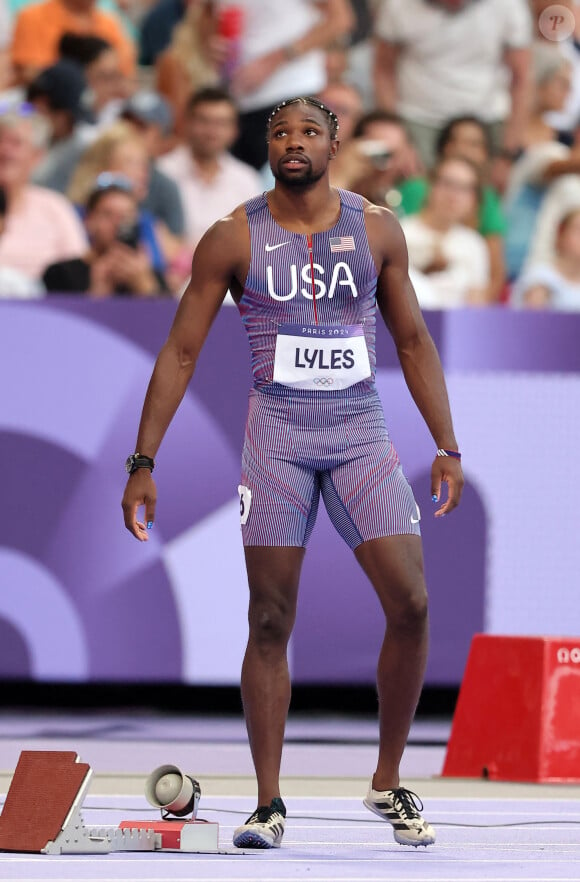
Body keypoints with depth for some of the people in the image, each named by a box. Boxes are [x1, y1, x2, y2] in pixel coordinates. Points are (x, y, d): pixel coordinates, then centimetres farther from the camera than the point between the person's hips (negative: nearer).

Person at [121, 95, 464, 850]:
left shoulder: (378, 230, 6)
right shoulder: (233, 239, 0)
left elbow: (413, 342, 14)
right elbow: (180, 352, 3)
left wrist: (446, 445, 8)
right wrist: (143, 462, -2)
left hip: (361, 432, 2)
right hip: (277, 433, -1)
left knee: (411, 604, -9)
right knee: (270, 622, -3)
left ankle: (388, 784, 7)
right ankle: (269, 803, 4)